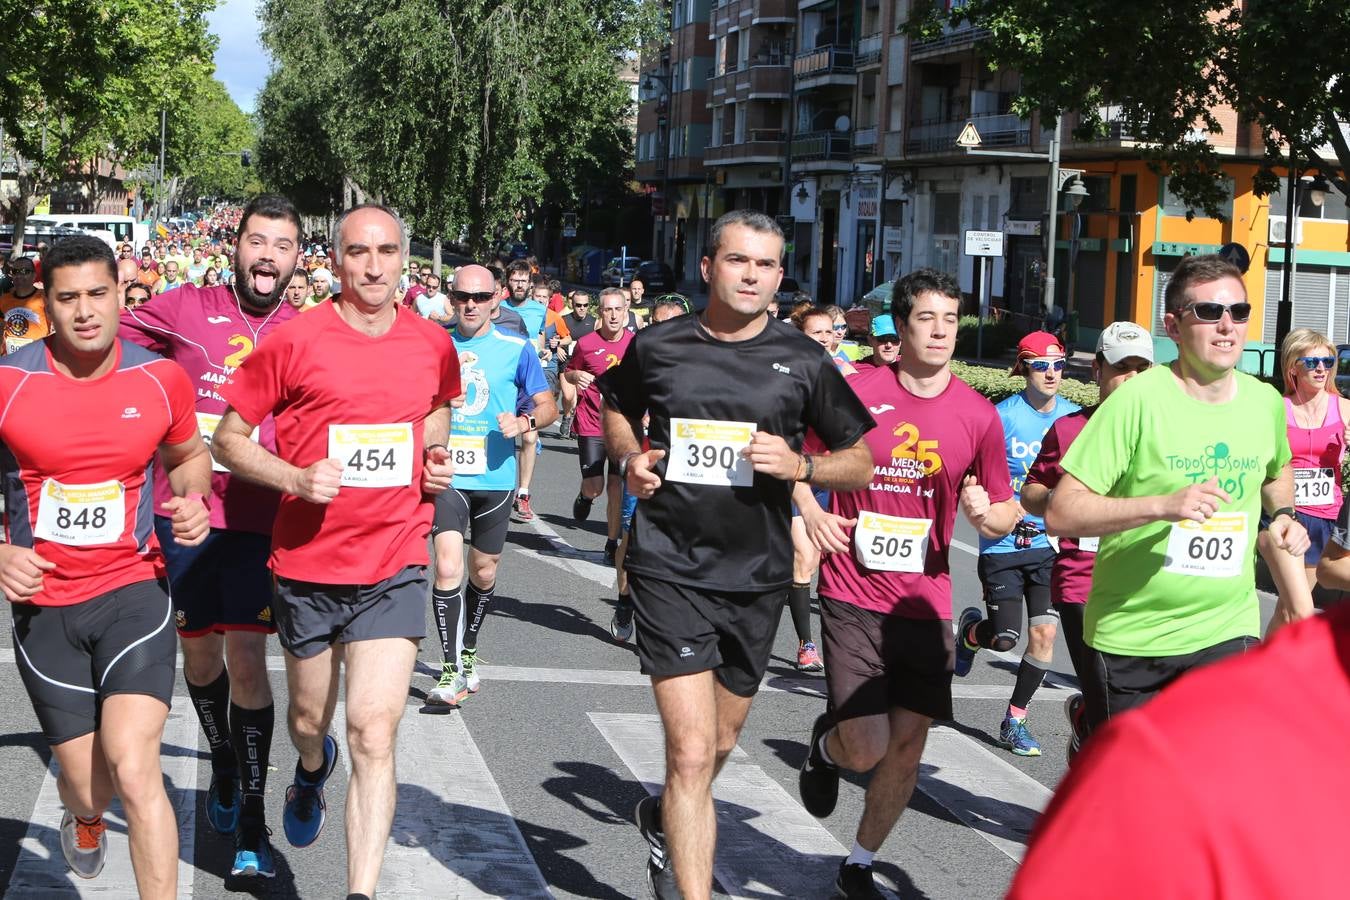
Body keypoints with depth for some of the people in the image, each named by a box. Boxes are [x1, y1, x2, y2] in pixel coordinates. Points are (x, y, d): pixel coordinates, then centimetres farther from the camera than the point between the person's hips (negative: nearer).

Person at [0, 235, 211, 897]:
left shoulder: (161, 379, -2)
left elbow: (188, 454, 17)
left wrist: (191, 500, -5)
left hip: (132, 588, -1)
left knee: (134, 771, -19)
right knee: (87, 786, 9)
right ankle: (84, 820, 48)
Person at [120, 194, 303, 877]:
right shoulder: (187, 309, 1)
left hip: (259, 519, -1)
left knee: (246, 658, -7)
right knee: (199, 651, 15)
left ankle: (251, 825, 1)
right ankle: (224, 766, 41)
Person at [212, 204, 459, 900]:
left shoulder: (432, 344, 3)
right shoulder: (294, 341, -7)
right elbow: (228, 438, -1)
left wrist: (435, 457, 5)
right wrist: (296, 478, -18)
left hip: (393, 566, 0)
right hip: (306, 563, 0)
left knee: (374, 734, -11)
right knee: (308, 719, 20)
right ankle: (312, 770, 57)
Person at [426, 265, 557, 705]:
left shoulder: (516, 349, 1)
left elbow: (548, 406, 6)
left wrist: (525, 422, -15)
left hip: (494, 476, 1)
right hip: (445, 473, -1)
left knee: (484, 572, 14)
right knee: (448, 567, -16)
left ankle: (467, 654, 37)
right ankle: (451, 672, -11)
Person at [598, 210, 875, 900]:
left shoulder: (803, 363, 0)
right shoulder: (657, 347, 0)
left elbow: (861, 463, 7)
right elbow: (616, 411, 20)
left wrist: (800, 466, -13)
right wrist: (630, 459, -1)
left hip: (757, 576, 3)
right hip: (671, 568, -3)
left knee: (720, 743, 20)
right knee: (692, 752, -14)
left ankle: (665, 819, 50)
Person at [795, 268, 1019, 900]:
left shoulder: (979, 416, 1)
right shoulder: (856, 391, -6)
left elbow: (1005, 514, 9)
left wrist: (988, 514, -13)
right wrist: (809, 510, -6)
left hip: (926, 600, 3)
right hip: (852, 595, -3)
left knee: (908, 741, 5)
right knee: (867, 749, -10)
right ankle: (826, 744, 28)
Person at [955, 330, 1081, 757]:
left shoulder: (1073, 416, 2)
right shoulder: (1003, 416, -10)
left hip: (1048, 544, 3)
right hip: (1001, 543, -3)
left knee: (1044, 633, -4)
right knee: (1005, 637, -4)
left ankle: (1015, 720, 14)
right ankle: (970, 630, 34)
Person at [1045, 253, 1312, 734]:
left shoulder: (1265, 402, 4)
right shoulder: (1139, 399, -14)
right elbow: (1060, 513, -18)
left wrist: (1283, 513, 9)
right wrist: (1162, 505, -28)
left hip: (1227, 630, 3)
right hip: (1130, 636, -3)